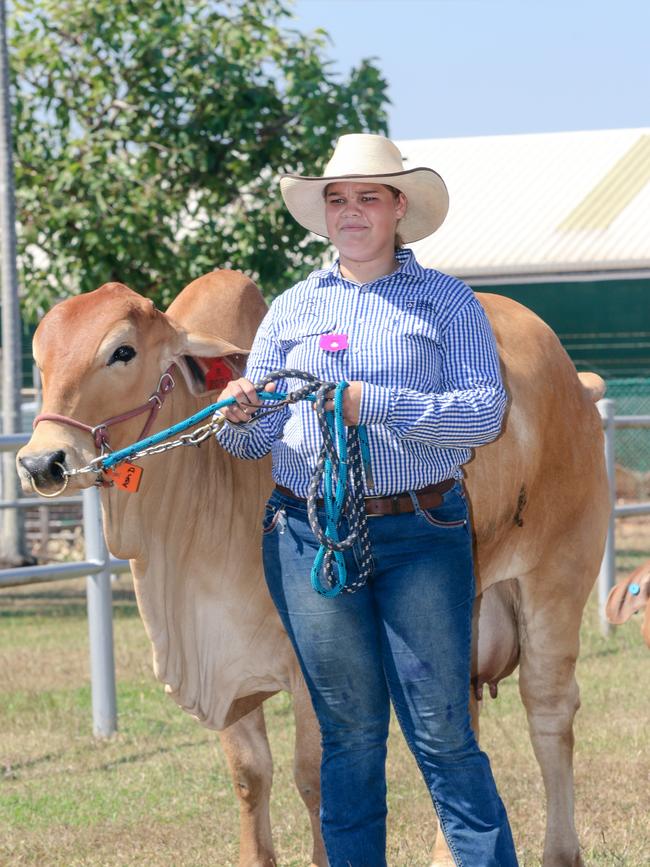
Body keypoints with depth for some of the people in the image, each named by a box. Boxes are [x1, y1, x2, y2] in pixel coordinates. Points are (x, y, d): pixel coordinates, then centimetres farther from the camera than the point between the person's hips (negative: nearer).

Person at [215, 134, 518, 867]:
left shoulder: (446, 301, 5)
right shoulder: (293, 309, 13)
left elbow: (485, 411, -8)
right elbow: (254, 439, 12)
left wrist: (375, 405, -18)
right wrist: (239, 414, -12)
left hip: (420, 535, -2)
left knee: (442, 733, -3)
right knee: (349, 735, 7)